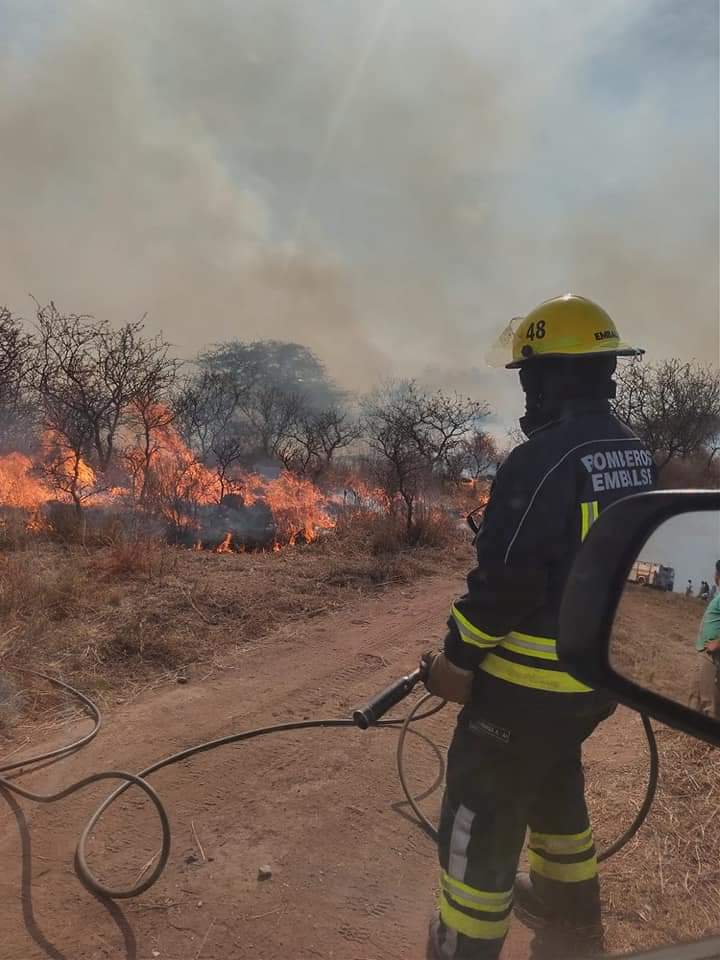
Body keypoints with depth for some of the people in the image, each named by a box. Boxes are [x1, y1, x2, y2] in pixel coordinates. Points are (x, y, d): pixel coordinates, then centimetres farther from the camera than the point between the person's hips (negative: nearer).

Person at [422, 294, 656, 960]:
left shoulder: (542, 461, -24)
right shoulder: (638, 457, 3)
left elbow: (506, 581, -24)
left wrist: (456, 658, -11)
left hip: (529, 682, -9)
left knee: (481, 817, 7)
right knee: (554, 781, 30)